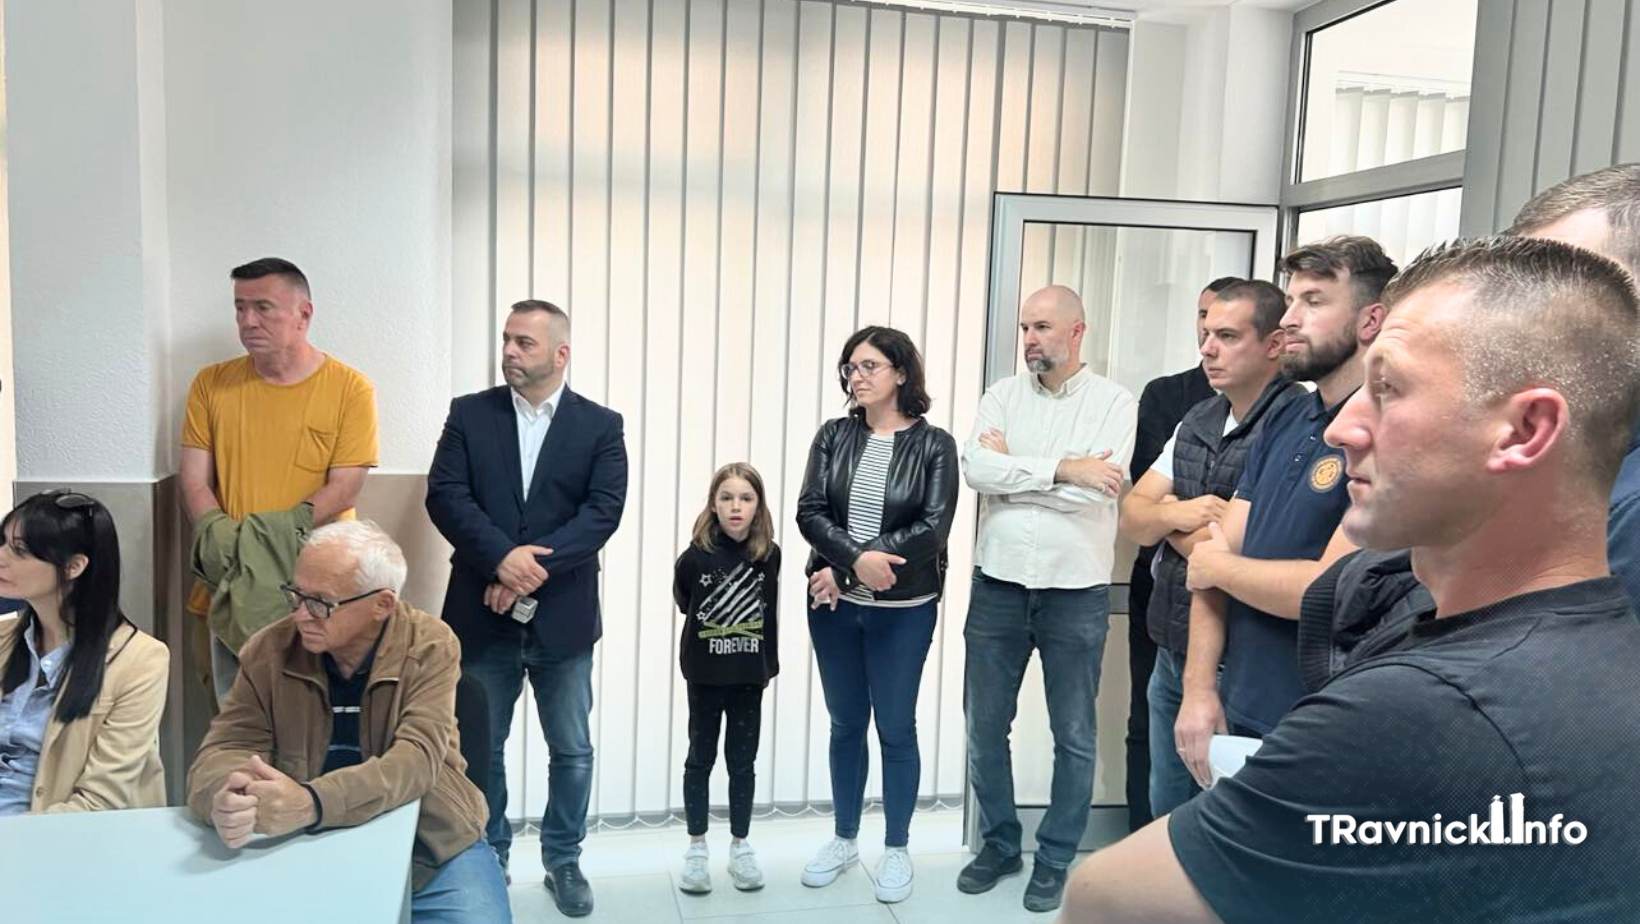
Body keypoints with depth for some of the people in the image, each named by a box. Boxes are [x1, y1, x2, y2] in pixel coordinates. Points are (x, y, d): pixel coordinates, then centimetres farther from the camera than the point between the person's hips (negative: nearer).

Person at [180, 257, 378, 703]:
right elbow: (193, 479, 5)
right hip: (235, 585, 3)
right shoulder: (212, 384, 7)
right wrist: (216, 534, -15)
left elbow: (345, 487, -8)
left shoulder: (350, 388, -3)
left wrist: (274, 531, -20)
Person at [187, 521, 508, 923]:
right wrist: (228, 799, -31)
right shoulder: (268, 651, -3)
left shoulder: (430, 648, -12)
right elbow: (225, 748, -6)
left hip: (434, 849, -3)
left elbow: (415, 760, -22)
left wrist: (312, 803, -39)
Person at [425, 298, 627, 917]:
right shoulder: (469, 414, 3)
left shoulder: (600, 425, 0)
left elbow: (603, 510, -11)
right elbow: (444, 495, -8)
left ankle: (563, 861, 29)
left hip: (563, 617, -1)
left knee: (572, 750, 10)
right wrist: (502, 556, -22)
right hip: (482, 614, 1)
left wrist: (533, 567, -20)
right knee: (480, 748, 14)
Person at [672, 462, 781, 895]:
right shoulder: (695, 557, -14)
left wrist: (768, 664, 7)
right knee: (700, 759, 11)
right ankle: (697, 849, 24)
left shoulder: (769, 556, -6)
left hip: (749, 675, 2)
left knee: (743, 762, 12)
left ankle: (741, 848, 25)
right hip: (705, 674, -2)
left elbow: (769, 613, 6)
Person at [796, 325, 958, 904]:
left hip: (903, 610, -3)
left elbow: (932, 529, -15)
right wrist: (857, 559, -24)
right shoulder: (833, 436, 3)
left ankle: (896, 850, 23)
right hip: (834, 604, 3)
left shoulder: (934, 444, -6)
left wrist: (841, 570, -17)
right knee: (846, 724, 14)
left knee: (896, 727, 6)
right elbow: (810, 512, -6)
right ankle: (844, 840, 30)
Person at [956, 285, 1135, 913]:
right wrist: (1061, 469, -18)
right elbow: (976, 469, -12)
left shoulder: (1114, 402, -4)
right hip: (998, 584, 3)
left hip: (1075, 591, -3)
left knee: (1073, 736, 10)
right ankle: (999, 842, 31)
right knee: (984, 726, 12)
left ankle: (1055, 857, 28)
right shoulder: (1002, 395, 5)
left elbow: (1096, 491, -18)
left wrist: (1011, 465, -11)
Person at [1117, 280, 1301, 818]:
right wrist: (1178, 515, -14)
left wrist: (1167, 520, -6)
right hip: (1171, 650, 8)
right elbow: (1131, 518, 7)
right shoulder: (1197, 422, 8)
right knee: (1167, 812, 21)